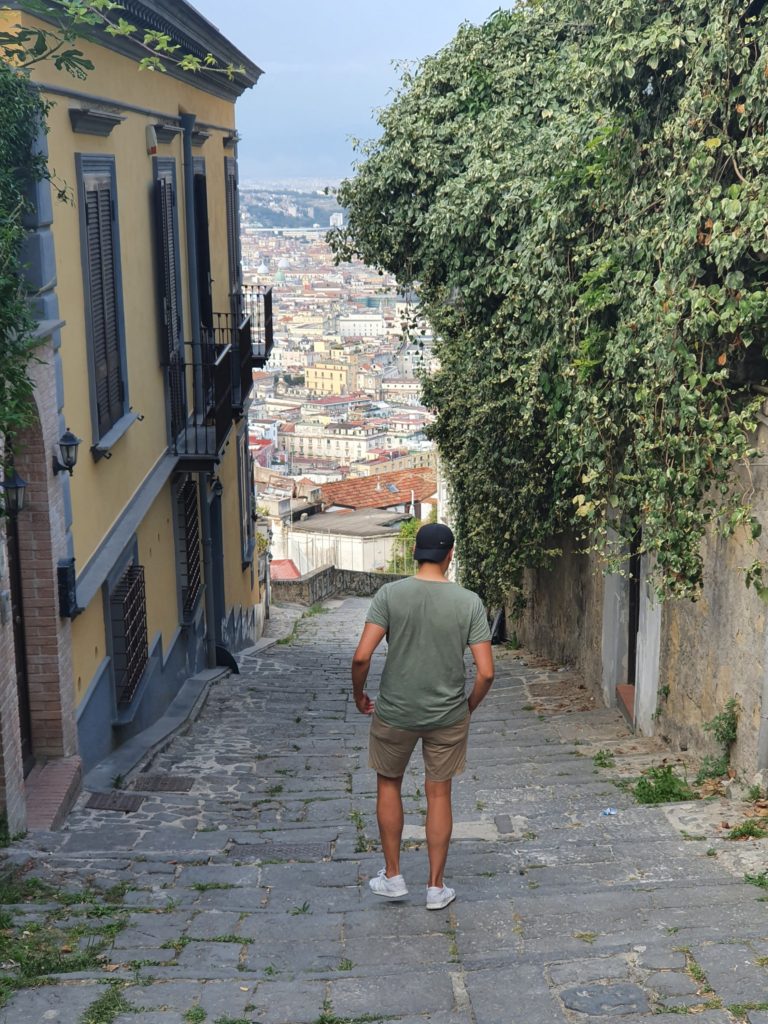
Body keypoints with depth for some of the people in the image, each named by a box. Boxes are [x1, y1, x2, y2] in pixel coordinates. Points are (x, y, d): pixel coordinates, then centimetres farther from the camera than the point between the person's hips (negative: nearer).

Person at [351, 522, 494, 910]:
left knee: (389, 783, 20)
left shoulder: (390, 594, -12)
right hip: (448, 716, 1)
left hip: (395, 712, 0)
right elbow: (485, 672, -11)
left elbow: (362, 657, -18)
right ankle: (436, 886, 23)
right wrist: (467, 708, 7)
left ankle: (392, 876, 27)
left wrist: (359, 695, 1)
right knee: (439, 794, 13)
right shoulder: (469, 602, -9)